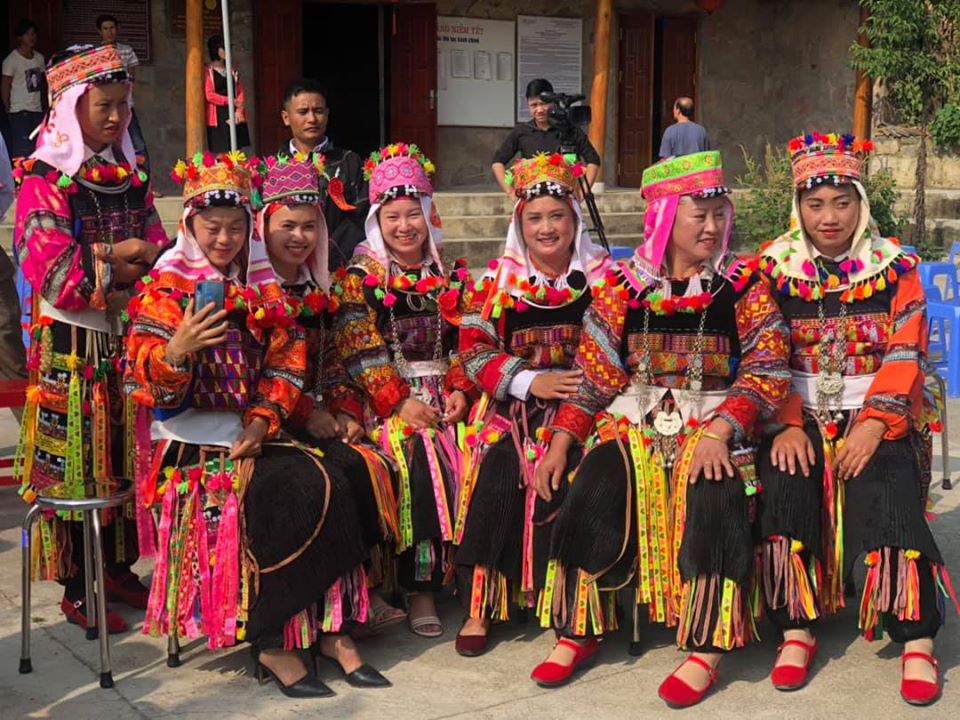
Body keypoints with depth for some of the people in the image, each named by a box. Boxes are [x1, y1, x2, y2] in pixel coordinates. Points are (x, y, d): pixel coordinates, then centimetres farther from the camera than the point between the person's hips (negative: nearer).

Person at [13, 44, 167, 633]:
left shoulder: (130, 176, 10)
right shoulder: (45, 180, -9)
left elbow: (157, 252, 7)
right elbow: (54, 274, -18)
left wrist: (113, 263, -12)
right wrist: (117, 259, -12)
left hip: (127, 339, 6)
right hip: (72, 345, -6)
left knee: (127, 459, 11)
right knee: (74, 465, 1)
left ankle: (119, 568, 25)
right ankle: (76, 590, 12)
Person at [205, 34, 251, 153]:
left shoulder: (232, 70, 15)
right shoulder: (208, 71, -2)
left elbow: (240, 92, 9)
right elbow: (210, 95, -10)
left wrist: (239, 111, -7)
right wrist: (232, 101, -13)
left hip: (235, 116, 5)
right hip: (218, 118, -5)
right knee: (221, 153, -8)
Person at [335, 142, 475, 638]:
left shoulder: (449, 277, 17)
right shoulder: (361, 276, 5)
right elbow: (357, 348, -5)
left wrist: (460, 390, -7)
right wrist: (401, 401, -15)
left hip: (442, 391, 3)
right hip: (386, 397, -3)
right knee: (419, 453, -31)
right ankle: (419, 585, -22)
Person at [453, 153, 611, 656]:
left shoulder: (602, 276, 8)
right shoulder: (499, 279, 9)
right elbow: (474, 350, 2)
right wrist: (530, 381, -12)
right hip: (511, 405, 1)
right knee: (496, 469, -22)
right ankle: (477, 606, -14)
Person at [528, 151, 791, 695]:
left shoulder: (744, 283, 2)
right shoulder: (623, 284, 6)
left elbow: (767, 370, -5)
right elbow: (593, 374, 6)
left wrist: (719, 431, -20)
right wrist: (560, 442, -5)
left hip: (713, 423, -1)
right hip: (634, 422, 2)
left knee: (714, 501, -30)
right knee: (592, 494, -23)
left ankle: (706, 645, -17)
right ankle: (580, 631, -7)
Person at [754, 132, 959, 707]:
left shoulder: (896, 267, 4)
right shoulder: (774, 267, 6)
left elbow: (905, 357, -4)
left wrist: (874, 425, -17)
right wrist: (788, 424, -14)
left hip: (877, 413, -1)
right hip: (800, 413, 1)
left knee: (888, 491, -27)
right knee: (783, 484, -27)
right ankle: (796, 628, -15)